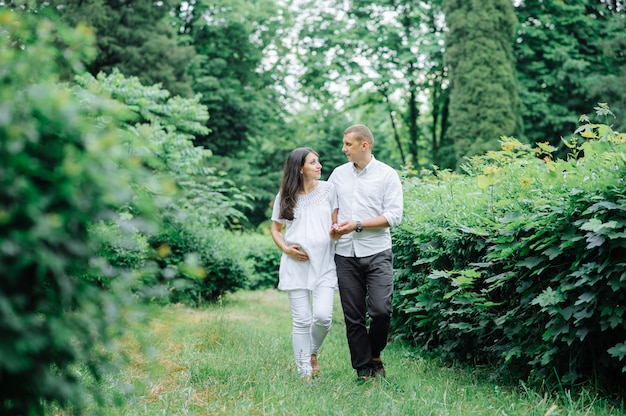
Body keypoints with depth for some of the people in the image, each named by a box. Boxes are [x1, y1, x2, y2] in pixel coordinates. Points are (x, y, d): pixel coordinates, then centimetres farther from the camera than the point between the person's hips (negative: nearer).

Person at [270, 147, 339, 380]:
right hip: (296, 265, 0)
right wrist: (286, 248, -6)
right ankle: (305, 374, 10)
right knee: (302, 321, -1)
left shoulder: (328, 190, 4)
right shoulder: (285, 195, 4)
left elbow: (336, 223, 9)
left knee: (323, 315, -12)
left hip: (324, 264, 0)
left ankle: (313, 352, 20)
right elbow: (275, 229, 12)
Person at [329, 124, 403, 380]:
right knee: (353, 316, 3)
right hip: (345, 254, 3)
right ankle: (363, 368, 14)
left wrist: (358, 225, -13)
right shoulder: (338, 174, 12)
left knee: (381, 310, -11)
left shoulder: (387, 175, 0)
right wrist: (332, 226, -4)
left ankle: (375, 355, 16)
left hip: (377, 253, -3)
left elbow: (394, 216, -7)